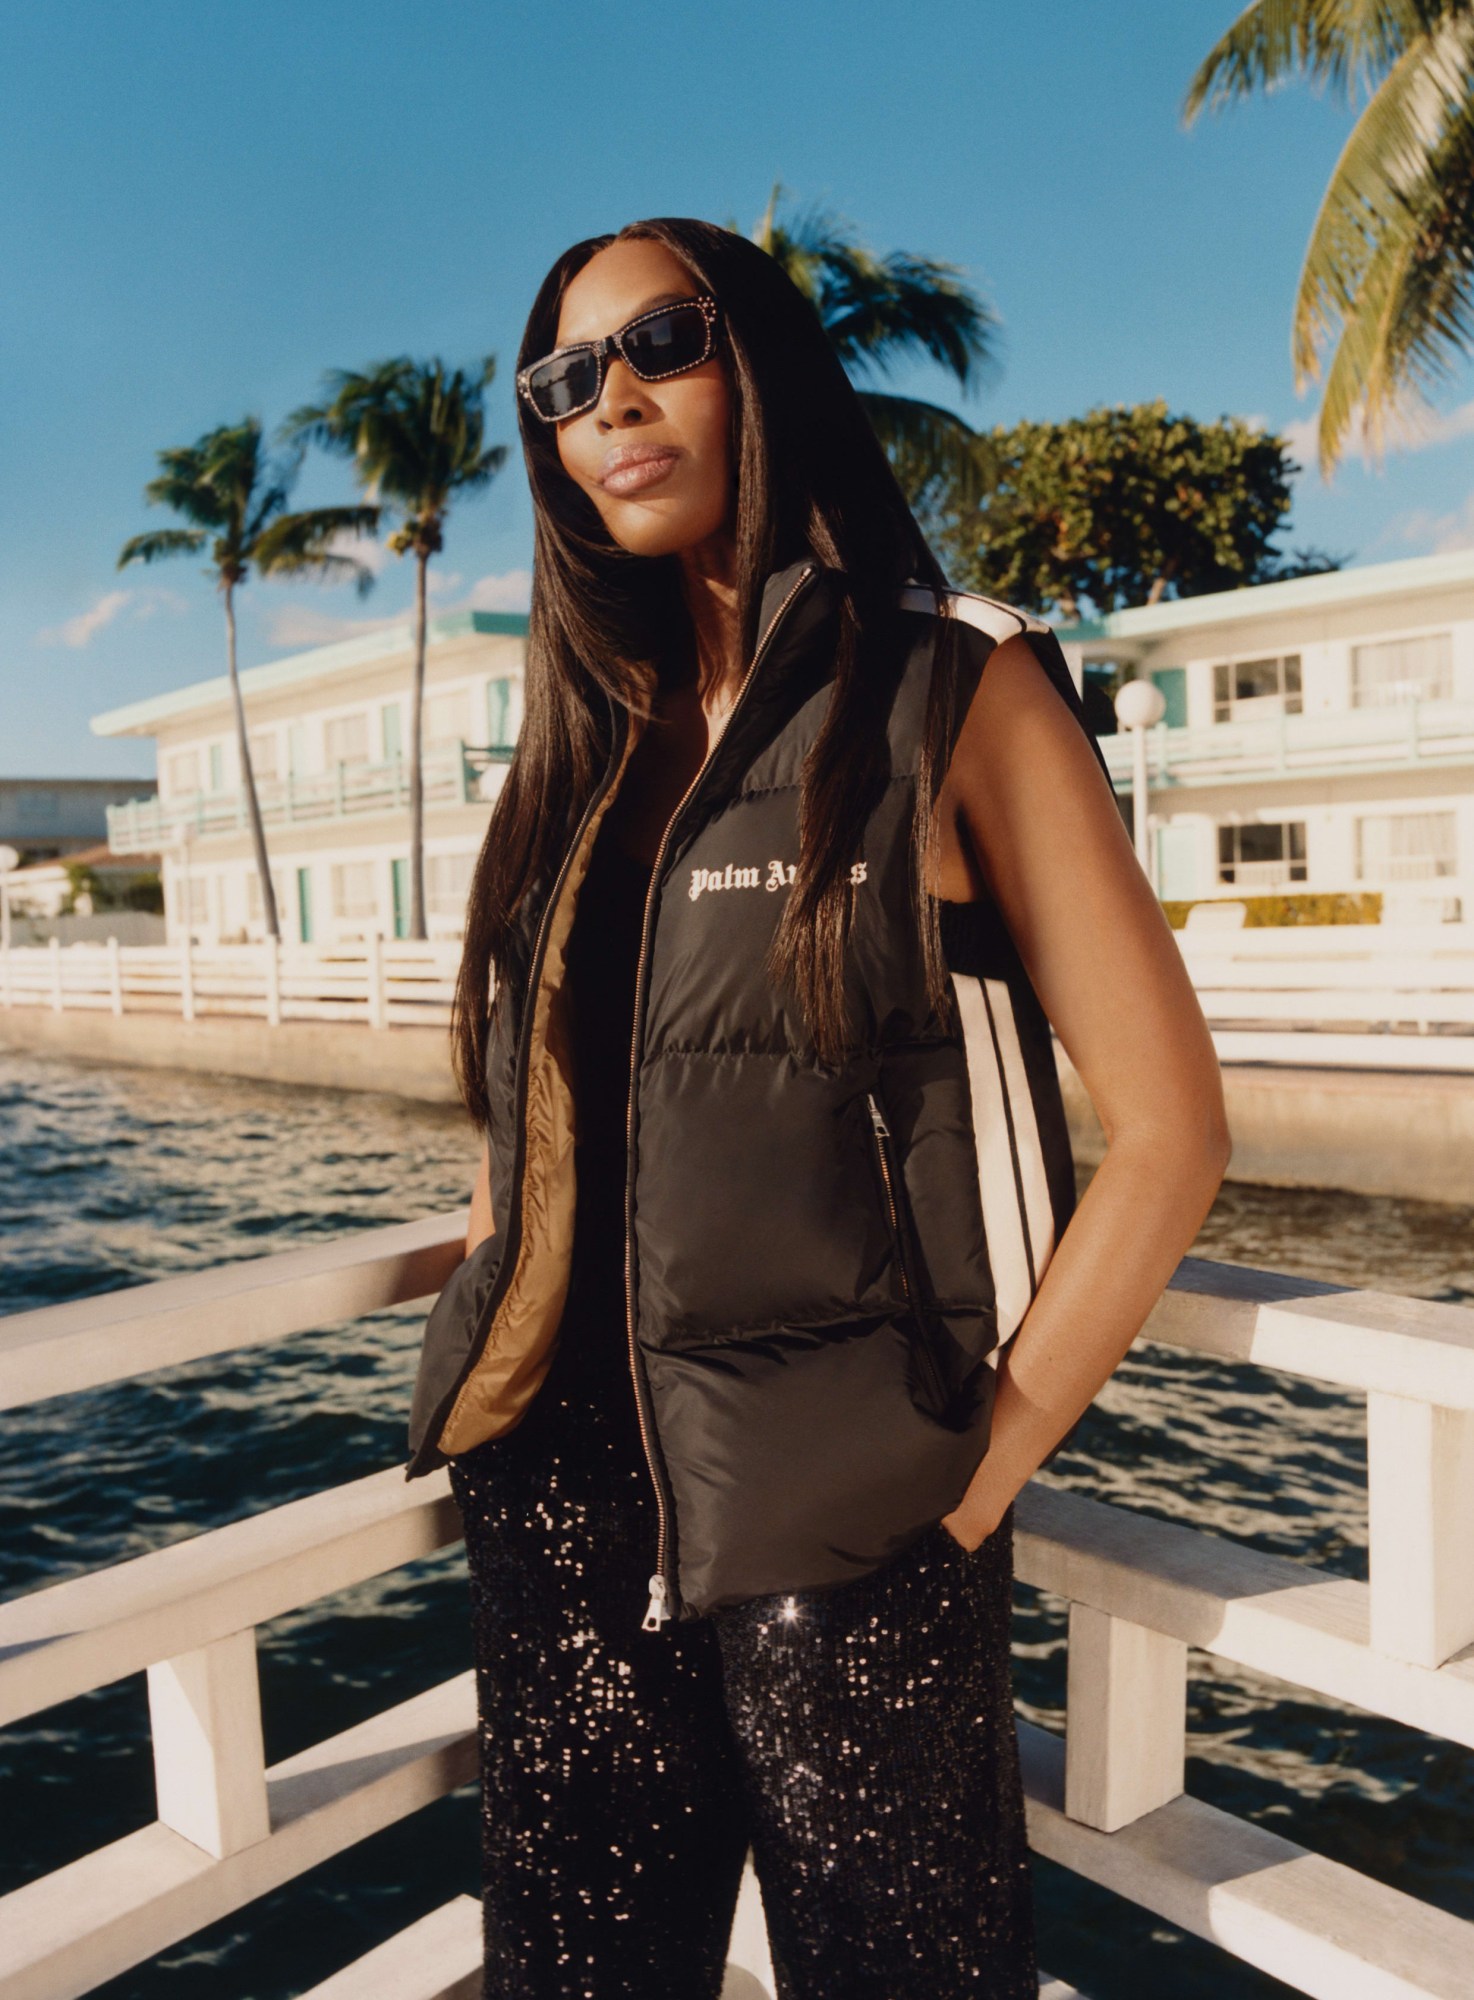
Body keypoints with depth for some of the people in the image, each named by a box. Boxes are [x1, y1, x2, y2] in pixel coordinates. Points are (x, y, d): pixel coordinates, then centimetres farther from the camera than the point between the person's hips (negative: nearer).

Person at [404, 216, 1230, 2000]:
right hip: (560, 1530, 5)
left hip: (841, 1551, -4)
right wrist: (488, 1390, 5)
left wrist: (973, 1485, -12)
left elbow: (1166, 1129, -9)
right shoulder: (589, 751, 10)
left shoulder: (951, 695, -3)